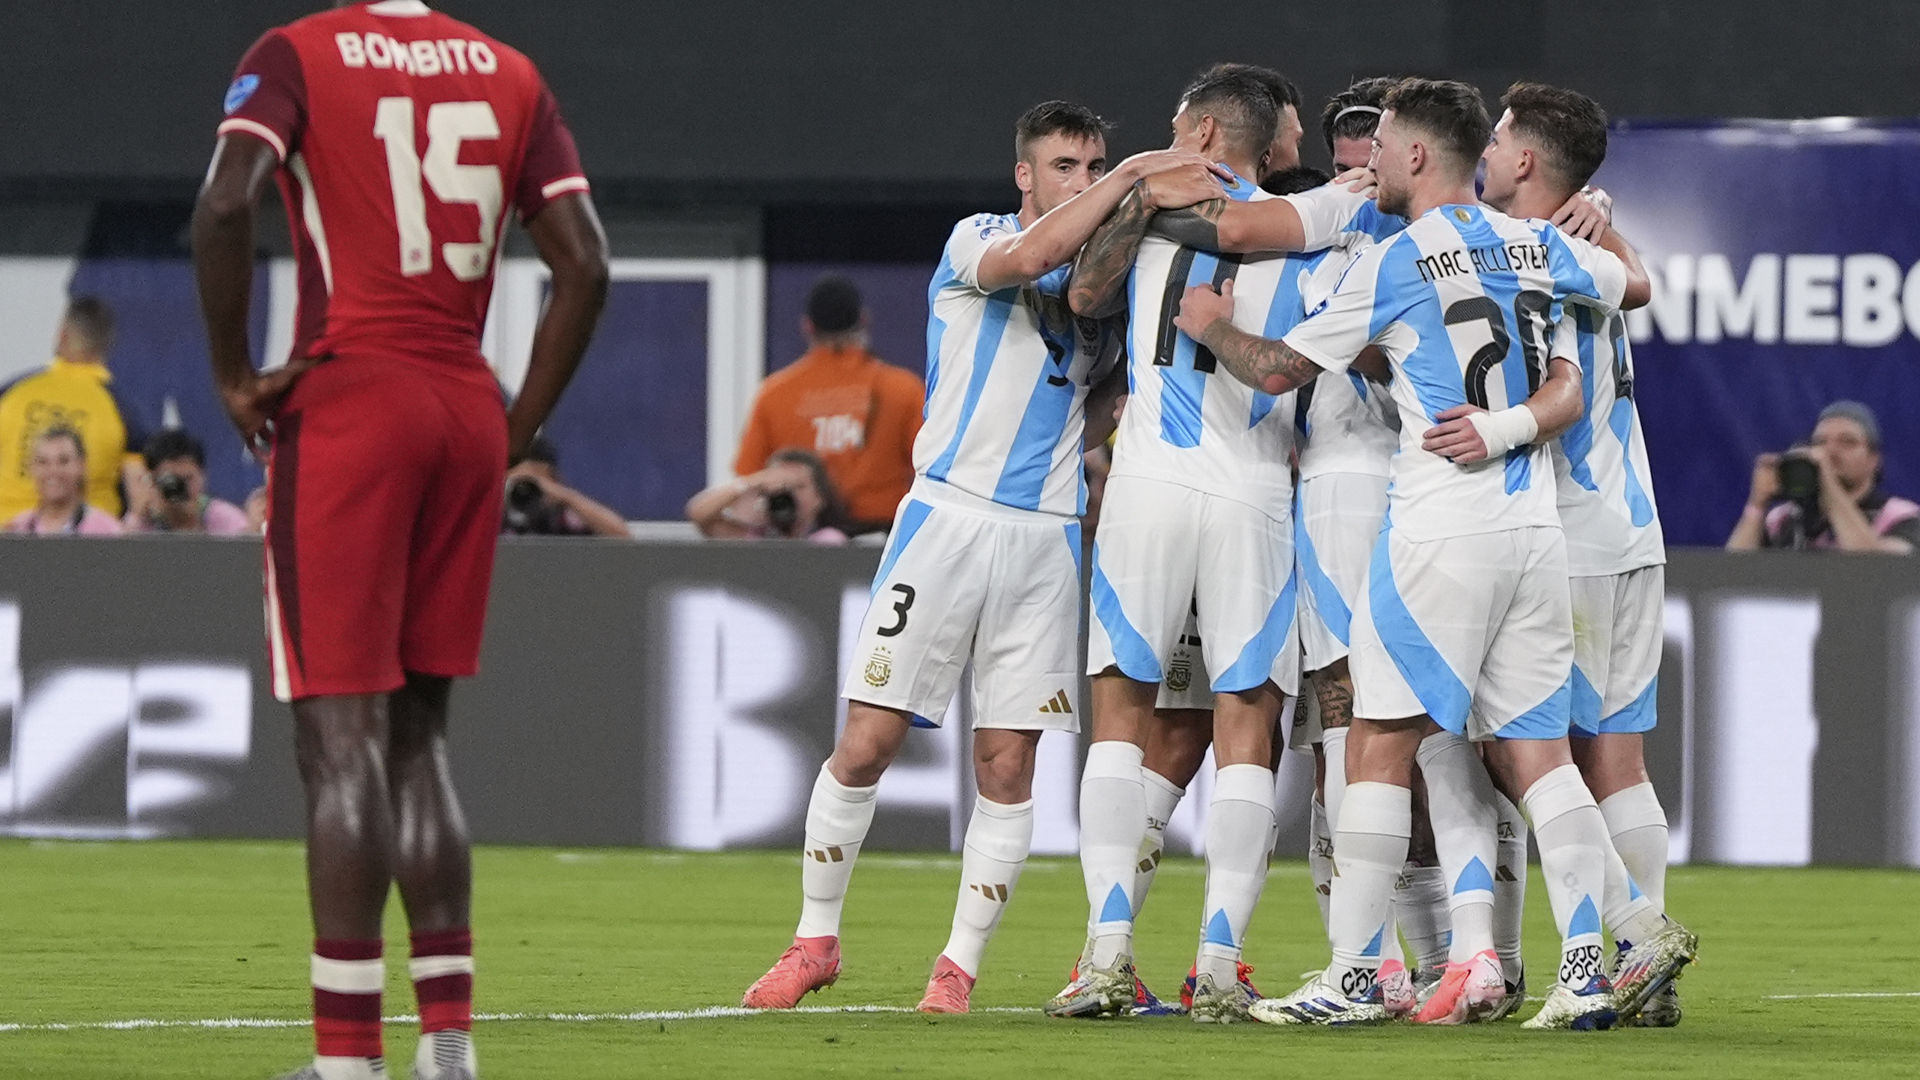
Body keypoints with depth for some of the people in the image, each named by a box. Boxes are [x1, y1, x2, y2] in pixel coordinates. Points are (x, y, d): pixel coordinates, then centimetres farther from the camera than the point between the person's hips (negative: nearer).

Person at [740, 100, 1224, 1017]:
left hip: (1046, 537, 4)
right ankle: (816, 940, 9)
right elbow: (1029, 256, -23)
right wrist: (1132, 181, -22)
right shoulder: (976, 241, 1)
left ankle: (960, 966, 9)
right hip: (950, 518, -4)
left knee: (1007, 766, 0)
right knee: (866, 743, -6)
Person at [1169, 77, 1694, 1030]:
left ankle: (1352, 978, -3)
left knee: (1381, 744, -1)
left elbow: (1278, 369, 3)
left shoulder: (1393, 265, -5)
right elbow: (1632, 282, 25)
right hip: (1534, 530, 6)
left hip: (1442, 530, -6)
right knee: (1533, 752, 8)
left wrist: (1214, 326, 19)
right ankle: (1606, 953, -4)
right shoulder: (1539, 247, 10)